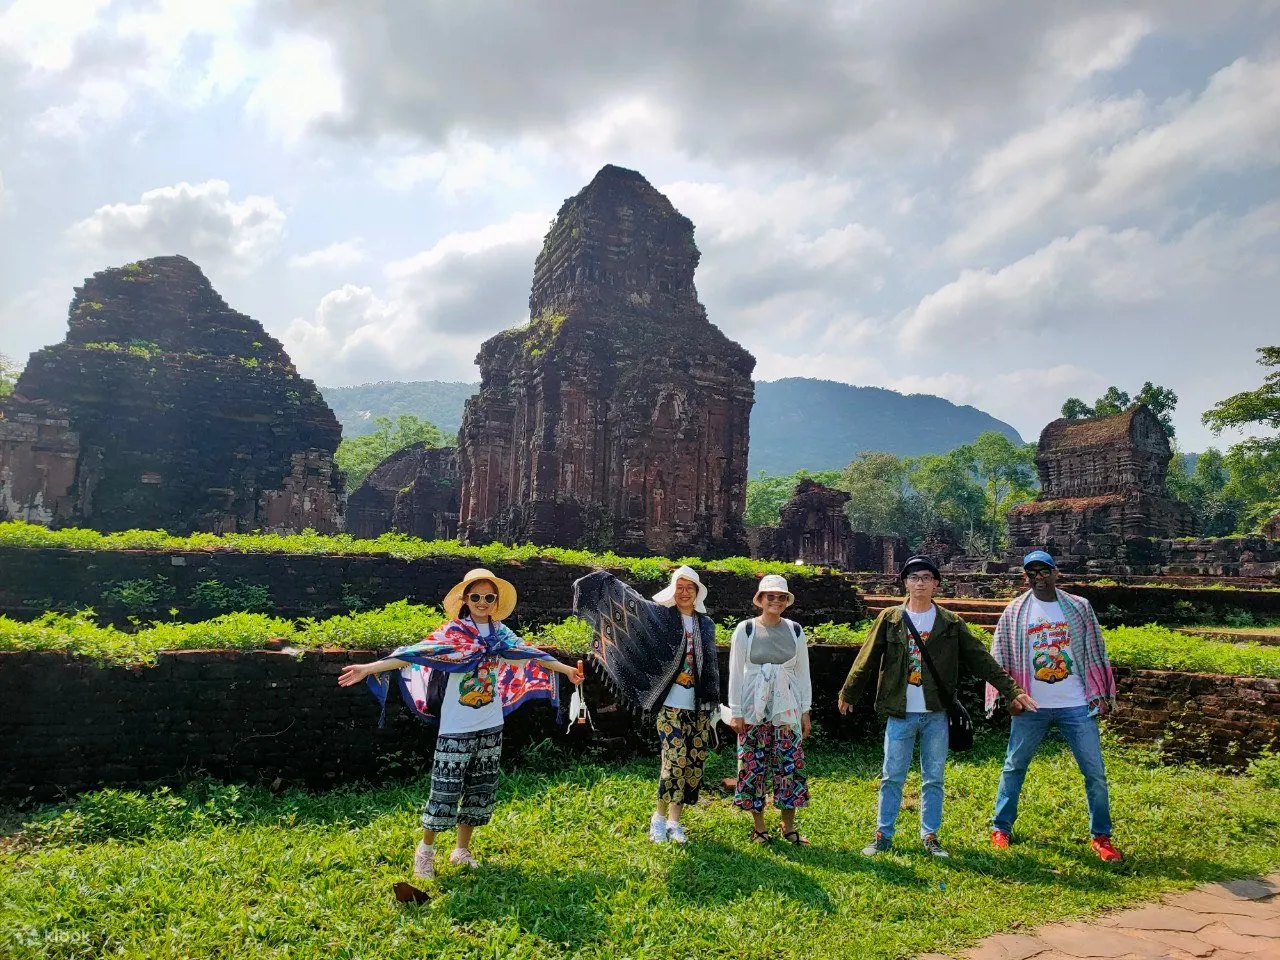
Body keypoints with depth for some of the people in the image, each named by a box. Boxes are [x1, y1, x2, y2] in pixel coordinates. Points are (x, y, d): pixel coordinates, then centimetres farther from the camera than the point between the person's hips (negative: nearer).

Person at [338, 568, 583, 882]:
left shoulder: (500, 634, 4)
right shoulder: (451, 633, -11)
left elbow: (530, 654, 14)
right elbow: (414, 653, -19)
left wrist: (565, 668, 23)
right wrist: (369, 668, -29)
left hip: (491, 727, 5)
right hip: (456, 729, -5)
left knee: (481, 790, 13)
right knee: (445, 792, 0)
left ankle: (462, 849, 31)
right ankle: (425, 849, 23)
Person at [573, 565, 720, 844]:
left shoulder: (706, 624, 11)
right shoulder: (661, 616, 0)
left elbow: (712, 668, 14)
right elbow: (631, 603, -13)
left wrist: (714, 708, 13)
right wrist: (606, 581, -24)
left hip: (700, 707, 4)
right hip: (671, 705, -4)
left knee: (693, 763, 5)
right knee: (675, 760, -10)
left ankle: (674, 821, 19)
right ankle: (659, 817, 10)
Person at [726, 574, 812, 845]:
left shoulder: (795, 630, 6)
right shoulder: (745, 630, -2)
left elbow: (803, 672, 10)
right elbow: (736, 672, -1)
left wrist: (805, 710, 7)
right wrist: (735, 712, -4)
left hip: (787, 709, 2)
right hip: (754, 709, -2)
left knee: (790, 766, 2)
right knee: (754, 767, 2)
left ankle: (788, 826, 16)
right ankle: (758, 827, 16)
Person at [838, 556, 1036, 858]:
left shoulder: (950, 623, 3)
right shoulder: (889, 619, 1)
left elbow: (981, 660, 3)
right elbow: (866, 660, 5)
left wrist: (1012, 690, -3)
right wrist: (848, 694, 12)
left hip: (936, 714, 1)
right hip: (900, 714, -1)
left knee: (934, 779, 9)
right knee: (892, 777, 5)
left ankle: (930, 836, 22)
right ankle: (882, 836, 16)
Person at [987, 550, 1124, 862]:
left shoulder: (1079, 608, 2)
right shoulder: (1014, 613, 1)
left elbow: (1095, 653, 6)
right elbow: (999, 658, 4)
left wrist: (1102, 695, 3)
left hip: (1076, 706, 0)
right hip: (1030, 707, 0)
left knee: (1095, 771, 4)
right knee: (1013, 767, 9)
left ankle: (1101, 837, 20)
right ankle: (1000, 828, 23)